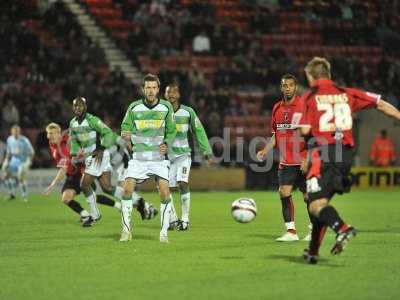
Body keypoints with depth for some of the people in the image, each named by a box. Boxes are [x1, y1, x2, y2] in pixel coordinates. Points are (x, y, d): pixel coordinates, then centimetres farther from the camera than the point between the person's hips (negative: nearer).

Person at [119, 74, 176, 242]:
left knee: (165, 193, -13)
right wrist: (126, 135, -15)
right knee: (127, 190, -13)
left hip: (159, 157, 0)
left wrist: (166, 144, -7)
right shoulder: (134, 107, 0)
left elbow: (171, 131, 11)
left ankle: (164, 233, 0)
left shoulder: (166, 107, 1)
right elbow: (125, 128, 8)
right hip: (138, 157, 0)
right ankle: (126, 230, 1)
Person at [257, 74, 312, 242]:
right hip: (285, 161, 5)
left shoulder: (304, 105, -7)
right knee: (284, 193, -4)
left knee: (308, 195, 1)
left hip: (303, 160, -5)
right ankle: (291, 231, 3)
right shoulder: (277, 108, 11)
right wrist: (265, 151, 7)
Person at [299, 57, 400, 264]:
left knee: (316, 204, -10)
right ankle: (313, 251, 19)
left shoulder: (310, 96, 1)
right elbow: (380, 103, 13)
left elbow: (304, 130, -5)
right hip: (346, 154, 5)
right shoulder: (346, 93, 13)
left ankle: (342, 228, -39)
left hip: (324, 155, -5)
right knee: (323, 200, 17)